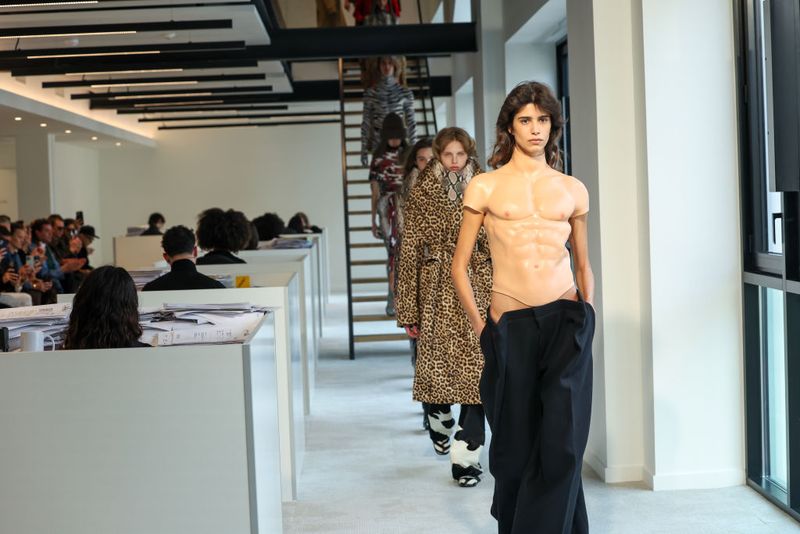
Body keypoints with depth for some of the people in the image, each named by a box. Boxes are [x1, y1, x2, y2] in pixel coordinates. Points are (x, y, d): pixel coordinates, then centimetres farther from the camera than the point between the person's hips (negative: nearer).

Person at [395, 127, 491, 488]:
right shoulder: (421, 194, 2)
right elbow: (409, 252, 1)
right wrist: (408, 310, -2)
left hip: (476, 289, 0)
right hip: (436, 292, 0)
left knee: (474, 369, -6)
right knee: (434, 366, 6)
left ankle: (466, 455, -1)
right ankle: (439, 421, 39)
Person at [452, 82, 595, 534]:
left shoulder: (572, 189, 11)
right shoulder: (485, 187, 4)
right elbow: (460, 266, 6)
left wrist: (588, 320, 9)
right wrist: (481, 327, 1)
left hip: (566, 319, 1)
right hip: (511, 326, -1)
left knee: (562, 439, -9)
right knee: (516, 442, 7)